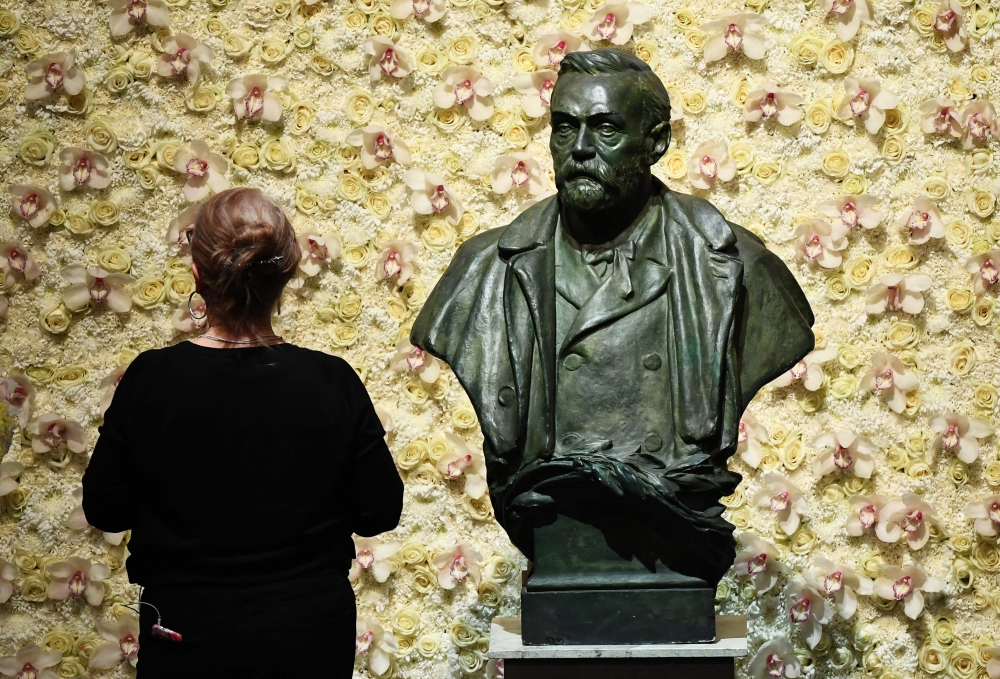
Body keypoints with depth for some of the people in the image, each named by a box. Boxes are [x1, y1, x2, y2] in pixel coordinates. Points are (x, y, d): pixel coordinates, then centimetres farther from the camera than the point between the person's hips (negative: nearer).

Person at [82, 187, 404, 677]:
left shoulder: (150, 380, -14)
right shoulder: (333, 382, -14)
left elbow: (105, 510, -4)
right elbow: (380, 513, -7)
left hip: (186, 637, 0)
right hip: (311, 635, 0)